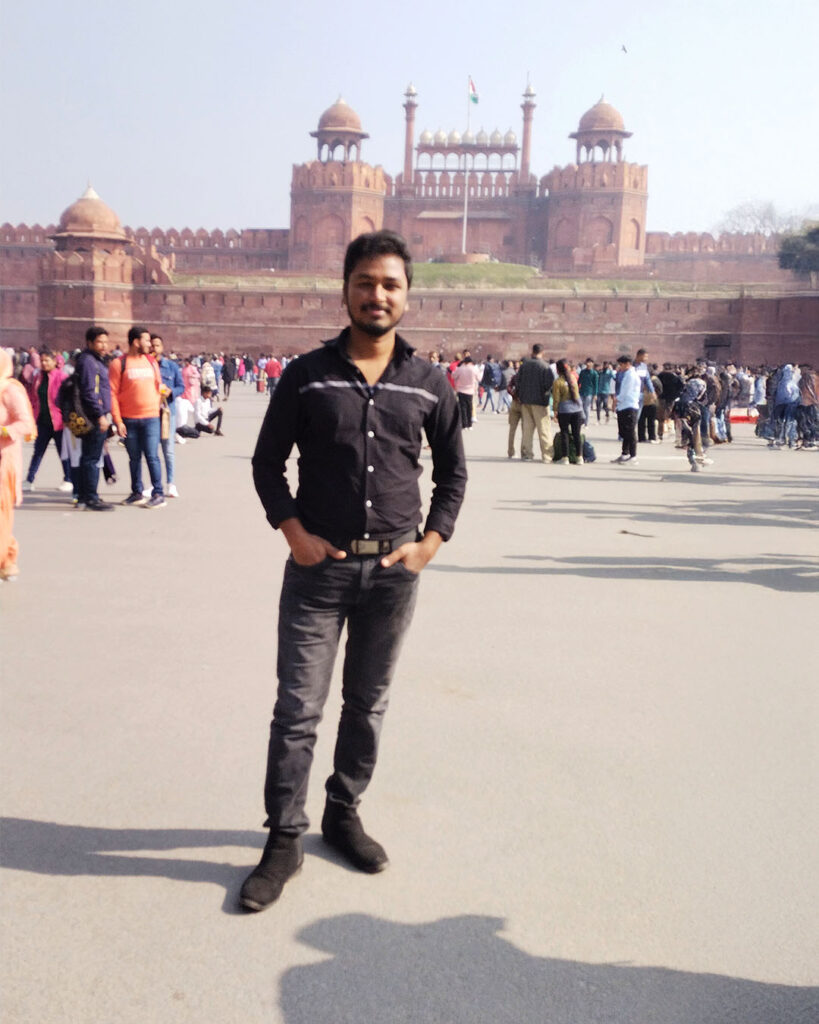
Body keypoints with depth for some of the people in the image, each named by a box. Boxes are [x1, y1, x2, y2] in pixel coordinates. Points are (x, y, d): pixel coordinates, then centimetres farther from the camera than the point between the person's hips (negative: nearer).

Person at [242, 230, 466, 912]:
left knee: (368, 703, 14)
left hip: (394, 569, 2)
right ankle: (285, 839, 13)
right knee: (298, 708, 0)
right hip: (319, 565, -2)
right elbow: (268, 462, 4)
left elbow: (453, 472, 11)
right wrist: (294, 532, -8)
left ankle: (344, 812, 32)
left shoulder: (430, 384, 3)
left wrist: (431, 542, -1)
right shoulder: (307, 376, -1)